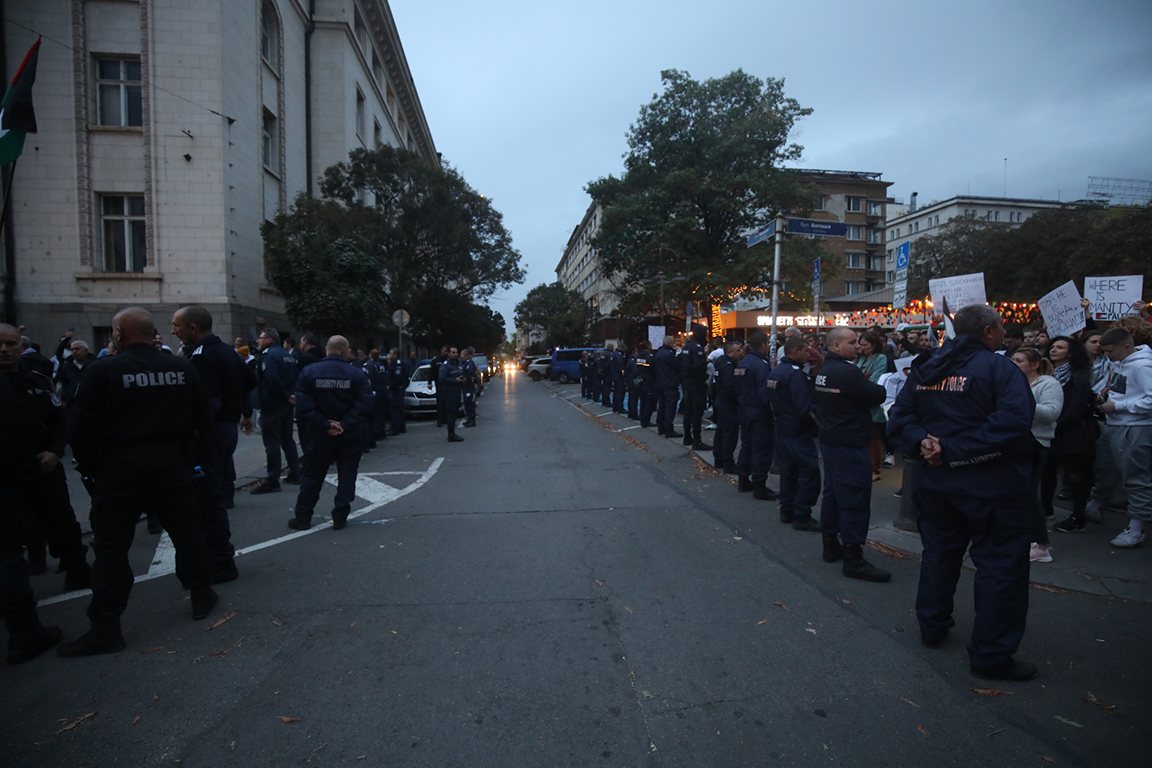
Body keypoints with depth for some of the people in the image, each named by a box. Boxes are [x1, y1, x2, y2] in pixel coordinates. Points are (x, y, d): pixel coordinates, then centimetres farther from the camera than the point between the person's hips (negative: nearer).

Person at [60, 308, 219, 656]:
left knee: (111, 547, 6)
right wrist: (195, 458, 14)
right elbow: (203, 419, 5)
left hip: (120, 470, -3)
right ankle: (202, 596, 29)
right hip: (174, 466, 4)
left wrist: (88, 466, 4)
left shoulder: (103, 370, -10)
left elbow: (84, 427, -9)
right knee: (187, 533, 16)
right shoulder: (183, 368, 0)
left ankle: (105, 629, 12)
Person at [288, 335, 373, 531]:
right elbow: (364, 405, -16)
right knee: (347, 475, 10)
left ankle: (302, 518, 20)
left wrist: (325, 425, -11)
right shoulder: (357, 374, -9)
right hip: (351, 434, -1)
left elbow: (304, 406, -12)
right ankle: (340, 518, 10)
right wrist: (345, 424, -14)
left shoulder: (309, 372, -6)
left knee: (313, 476, 14)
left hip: (321, 434, 1)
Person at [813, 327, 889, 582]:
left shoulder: (824, 369, 9)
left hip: (830, 441, 10)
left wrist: (868, 388, 3)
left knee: (833, 493, 17)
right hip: (850, 446, -10)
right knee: (854, 501, -4)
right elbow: (879, 396, -15)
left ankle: (831, 545, 27)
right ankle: (853, 559, 2)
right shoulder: (847, 372, -21)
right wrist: (880, 389, 6)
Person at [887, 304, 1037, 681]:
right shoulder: (1000, 368, -13)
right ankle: (991, 654, 12)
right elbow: (1012, 422, -26)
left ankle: (932, 627, 32)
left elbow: (900, 417, 3)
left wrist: (923, 440, -11)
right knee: (1000, 564, 5)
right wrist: (955, 450, -24)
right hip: (990, 485, -6)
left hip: (936, 480, 6)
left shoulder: (924, 370, 6)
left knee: (939, 552, 19)